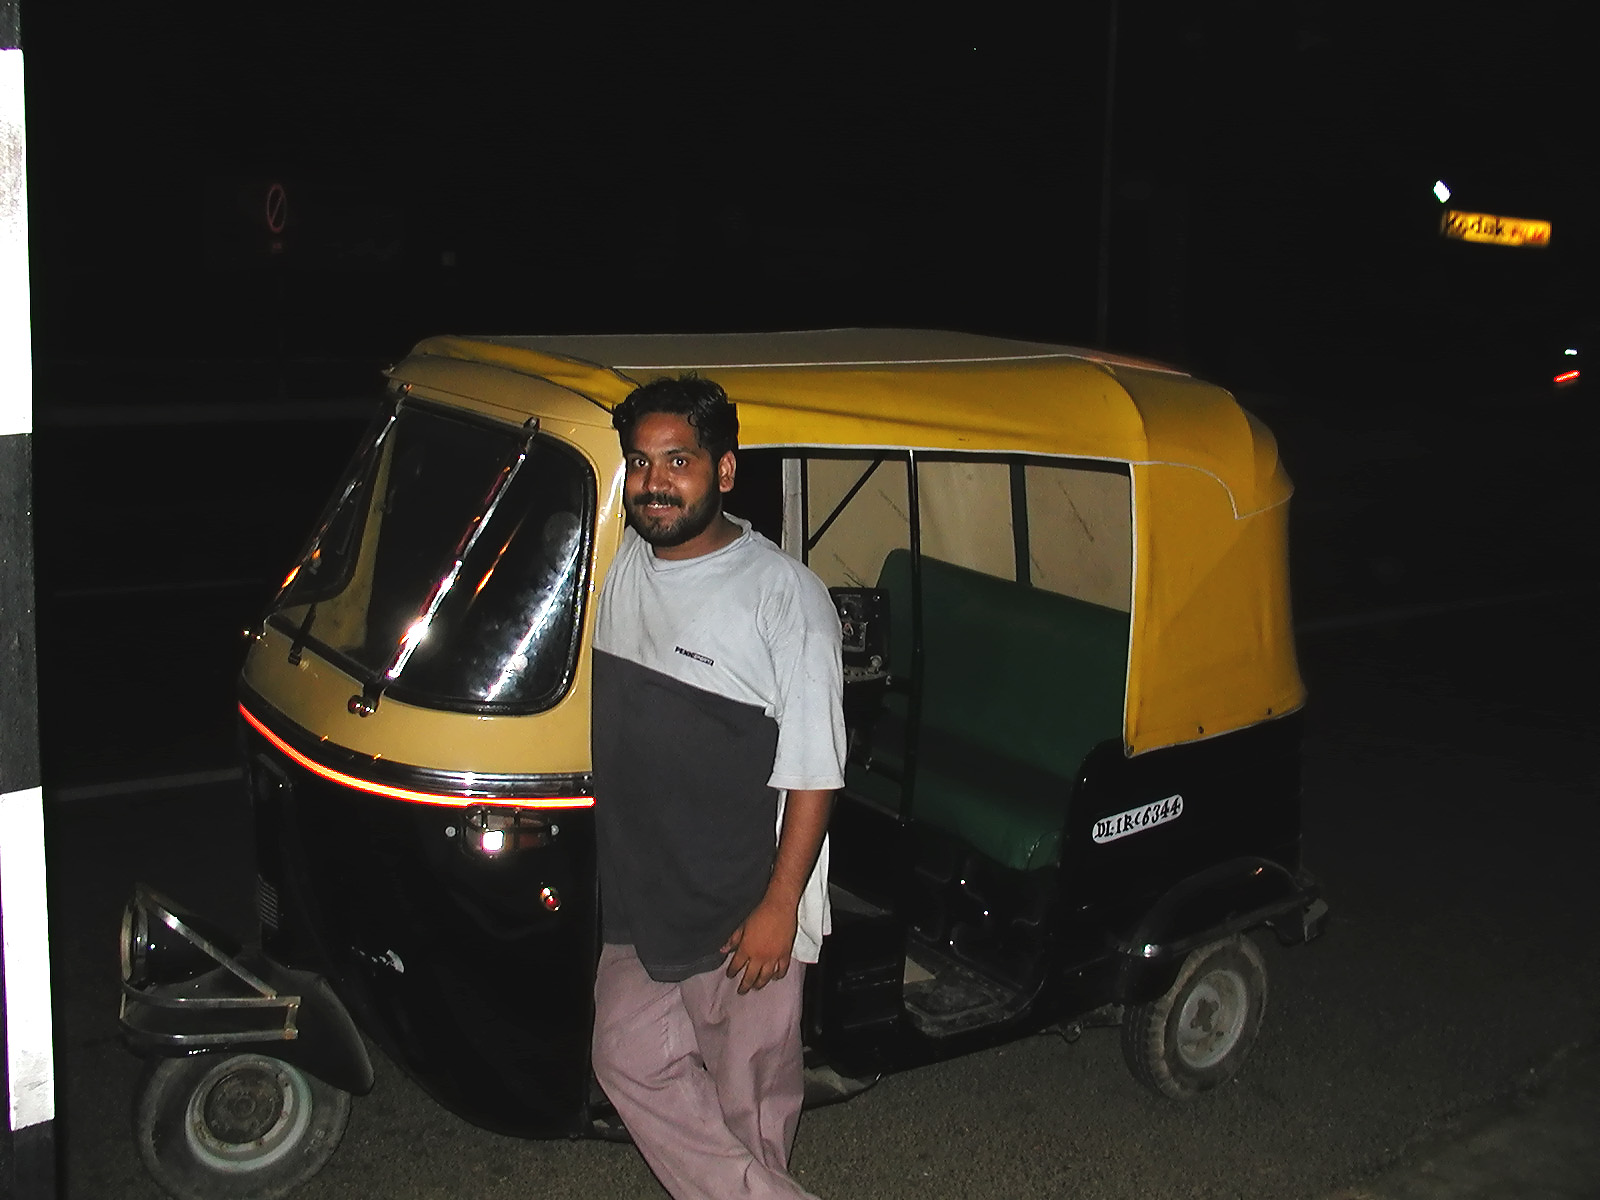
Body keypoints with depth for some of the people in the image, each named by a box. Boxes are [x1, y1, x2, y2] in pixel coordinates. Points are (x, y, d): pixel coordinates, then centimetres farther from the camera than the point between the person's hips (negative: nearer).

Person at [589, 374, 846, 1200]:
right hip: (638, 892, 7)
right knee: (630, 1058, 14)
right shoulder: (617, 567, 3)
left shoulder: (782, 594, -16)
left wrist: (779, 906, -18)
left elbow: (814, 771, -16)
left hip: (745, 908, -7)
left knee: (747, 1096, 7)